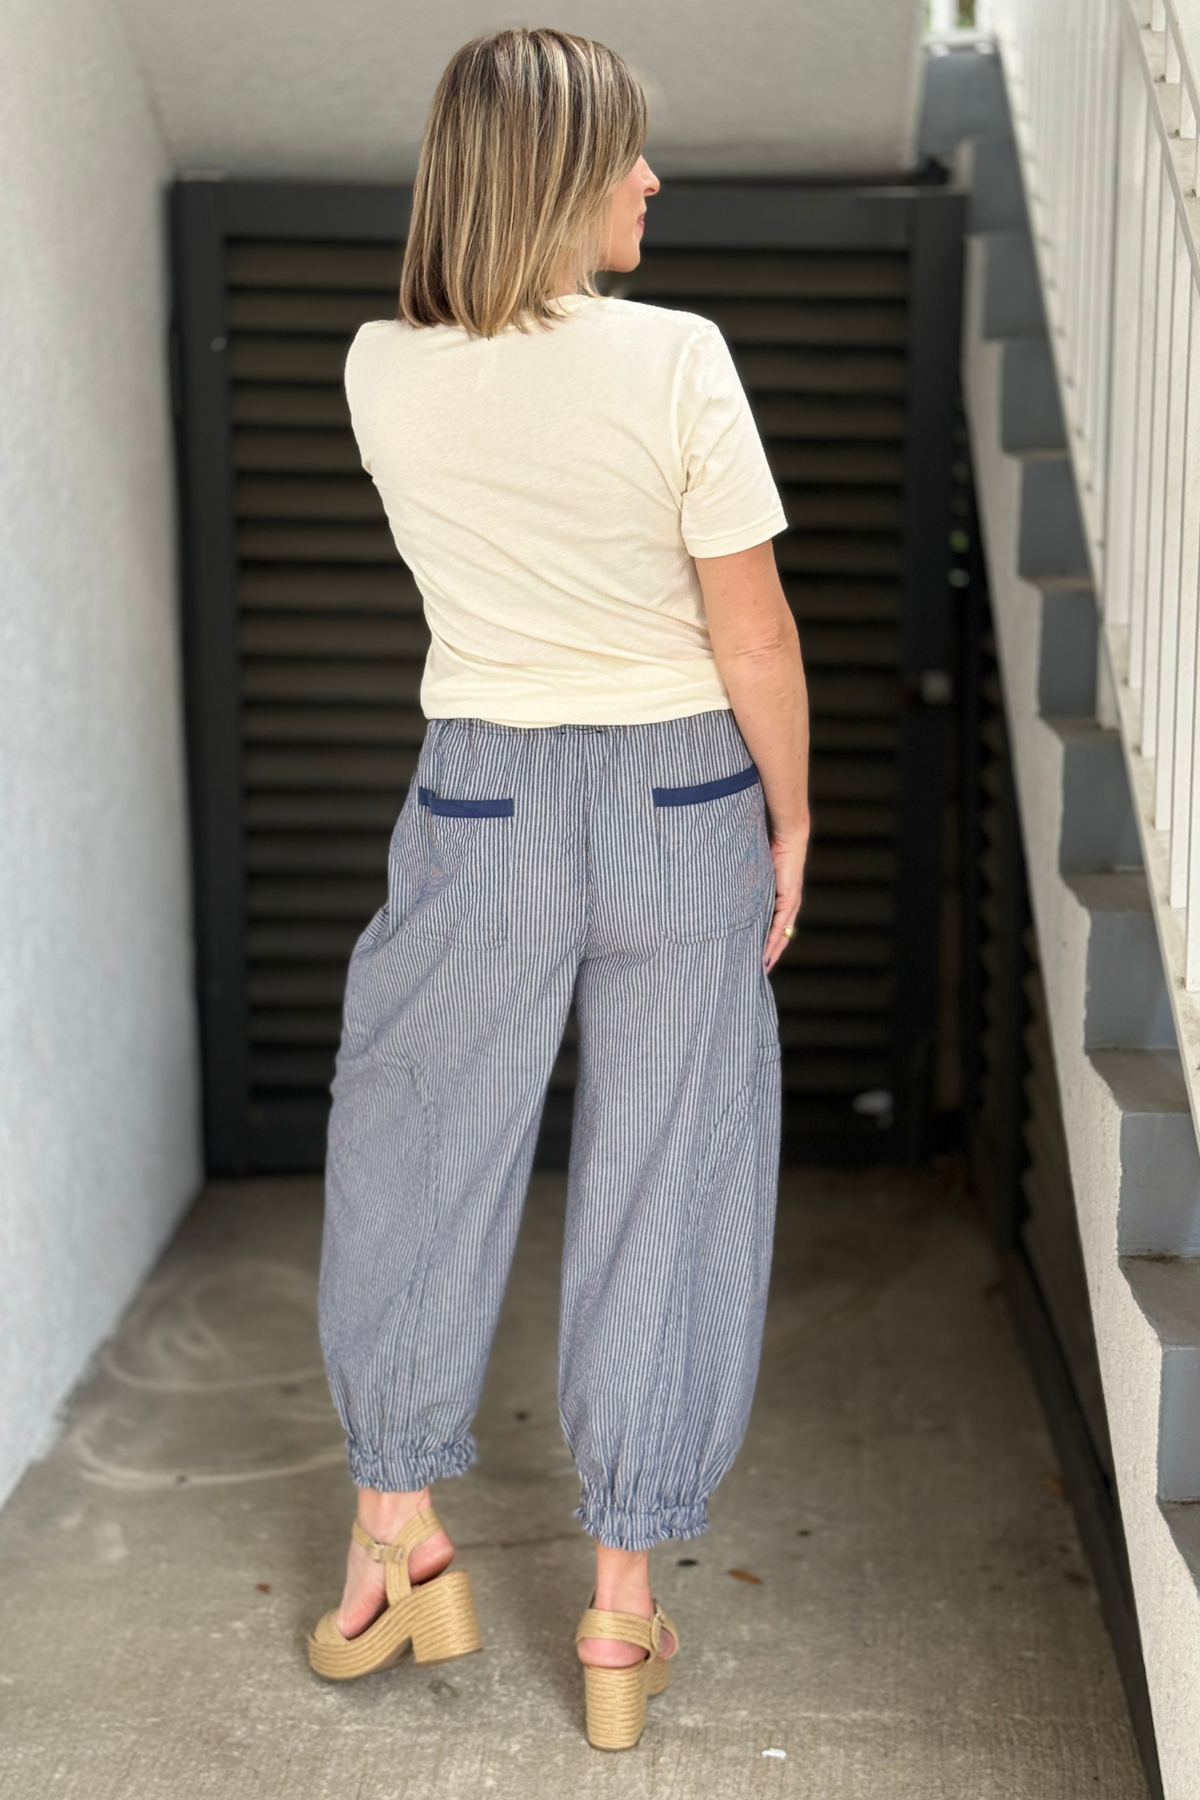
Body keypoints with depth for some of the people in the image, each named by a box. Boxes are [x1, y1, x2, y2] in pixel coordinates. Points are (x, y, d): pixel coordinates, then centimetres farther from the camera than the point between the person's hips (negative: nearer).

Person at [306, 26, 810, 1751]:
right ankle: (625, 1616, 20)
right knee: (665, 1193, 9)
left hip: (482, 806, 2)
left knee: (416, 1158, 19)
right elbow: (755, 639, -10)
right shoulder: (677, 360, -15)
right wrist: (791, 822, 2)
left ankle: (398, 1542, 30)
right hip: (682, 801, -1)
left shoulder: (385, 374, -5)